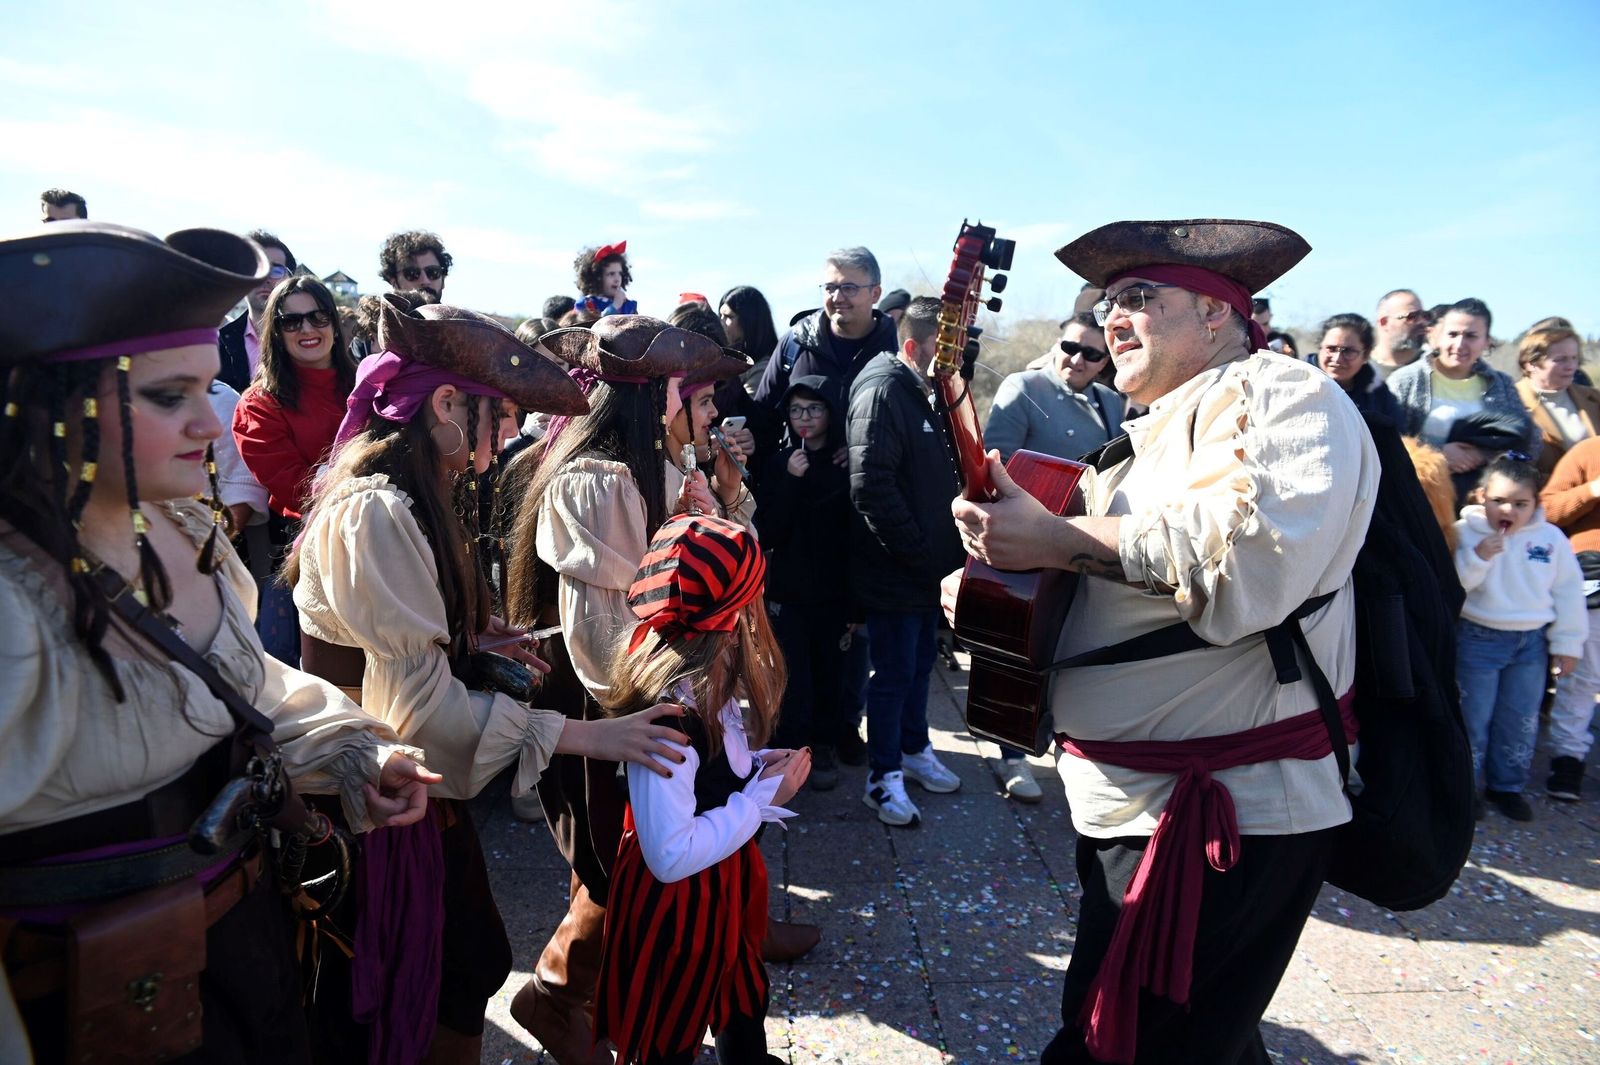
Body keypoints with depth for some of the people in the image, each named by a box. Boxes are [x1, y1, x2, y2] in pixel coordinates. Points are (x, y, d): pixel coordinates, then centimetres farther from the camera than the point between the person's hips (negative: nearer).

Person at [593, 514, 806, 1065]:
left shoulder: (704, 680, -6)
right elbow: (671, 856, -33)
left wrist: (756, 765, -6)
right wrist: (764, 795, -25)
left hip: (723, 883, 8)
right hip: (678, 902, -8)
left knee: (744, 1008, 29)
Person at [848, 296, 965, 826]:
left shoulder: (928, 392, 13)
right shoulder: (884, 390, -18)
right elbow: (871, 485, -27)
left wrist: (942, 551, 8)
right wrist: (918, 553, -21)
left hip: (928, 565, 9)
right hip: (893, 572, -9)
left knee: (920, 662, 20)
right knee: (894, 673, 2)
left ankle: (914, 748, 38)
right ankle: (884, 777, 18)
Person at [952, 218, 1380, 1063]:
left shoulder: (1279, 395, -11)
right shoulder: (1147, 437, 16)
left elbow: (1251, 554, -31)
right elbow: (1109, 594, 21)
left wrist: (1052, 538, -25)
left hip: (1225, 815, -9)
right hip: (1134, 805, 9)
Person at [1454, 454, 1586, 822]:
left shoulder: (1551, 538, -1)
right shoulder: (1466, 532, -10)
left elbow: (1568, 593, 6)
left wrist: (1567, 644, 5)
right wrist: (1478, 556, -29)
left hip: (1531, 642, 4)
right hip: (1478, 639, -3)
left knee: (1521, 721, 13)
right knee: (1472, 719, 4)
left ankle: (1507, 785, 30)